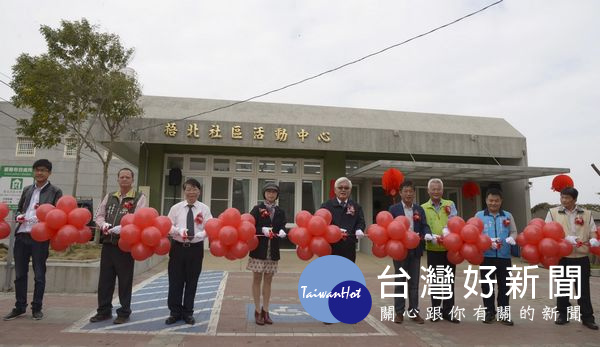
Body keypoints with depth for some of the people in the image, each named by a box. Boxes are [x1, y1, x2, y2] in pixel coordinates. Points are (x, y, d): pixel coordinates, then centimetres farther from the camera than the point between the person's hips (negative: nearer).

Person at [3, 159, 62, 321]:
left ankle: (36, 308, 13)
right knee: (20, 273, 11)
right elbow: (19, 209, 22)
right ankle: (20, 307, 22)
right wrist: (19, 216, 1)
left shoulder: (55, 191, 1)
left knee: (39, 274, 2)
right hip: (21, 235, 5)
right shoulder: (27, 190, 16)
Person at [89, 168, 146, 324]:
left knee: (125, 280, 4)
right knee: (105, 278, 11)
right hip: (108, 243, 5)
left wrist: (120, 229, -24)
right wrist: (103, 224, -8)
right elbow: (99, 216, 14)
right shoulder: (109, 197, 15)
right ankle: (104, 311, 25)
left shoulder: (139, 198, -3)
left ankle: (124, 313, 18)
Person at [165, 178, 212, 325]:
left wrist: (198, 235, -24)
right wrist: (179, 231, -20)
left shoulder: (204, 209, 0)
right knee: (175, 281, 6)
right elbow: (168, 226, -2)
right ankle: (175, 312, 23)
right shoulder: (176, 208, 1)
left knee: (192, 281, 9)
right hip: (178, 247, 0)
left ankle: (188, 313, 25)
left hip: (196, 248, 0)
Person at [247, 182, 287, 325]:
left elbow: (282, 227, -2)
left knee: (268, 280, 11)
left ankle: (265, 311, 23)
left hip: (273, 250, 3)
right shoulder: (257, 209, -3)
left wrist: (282, 231, -24)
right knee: (257, 279, 6)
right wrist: (262, 230, -26)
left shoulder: (280, 212, 7)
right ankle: (257, 311, 18)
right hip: (259, 249, -3)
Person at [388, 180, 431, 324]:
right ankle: (399, 312, 14)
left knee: (414, 282, 9)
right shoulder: (394, 209, -1)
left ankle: (414, 312, 19)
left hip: (415, 250, 3)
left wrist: (427, 234, -20)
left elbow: (424, 226, 2)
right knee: (400, 282, 5)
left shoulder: (420, 210, 9)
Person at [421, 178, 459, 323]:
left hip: (449, 249, 1)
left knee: (449, 281, 7)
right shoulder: (423, 208, 3)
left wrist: (447, 230, -32)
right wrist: (431, 237, -25)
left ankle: (447, 311, 18)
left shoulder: (450, 205, 6)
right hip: (433, 250, -1)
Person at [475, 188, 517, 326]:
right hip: (486, 256, -1)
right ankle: (489, 312, 18)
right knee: (487, 285, 6)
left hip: (504, 256, 2)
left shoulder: (507, 216, 10)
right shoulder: (479, 215, 4)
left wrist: (511, 238, -15)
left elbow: (514, 231, 8)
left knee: (504, 285, 7)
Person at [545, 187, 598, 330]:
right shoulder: (553, 212, 3)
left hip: (581, 257, 1)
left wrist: (593, 240, -16)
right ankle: (563, 314, 21)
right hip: (561, 256, 0)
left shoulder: (586, 214, 8)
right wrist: (566, 238, -15)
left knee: (583, 288, 5)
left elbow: (592, 230, 6)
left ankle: (587, 317, 15)